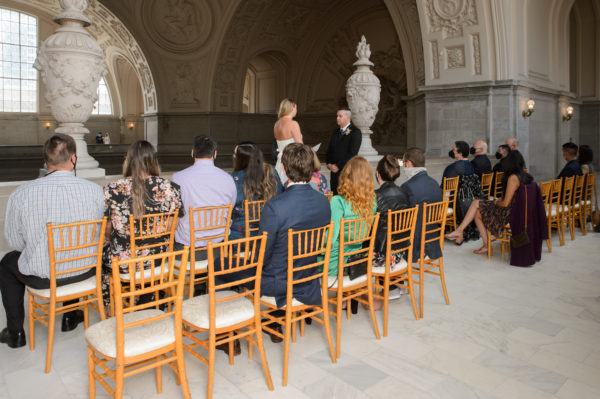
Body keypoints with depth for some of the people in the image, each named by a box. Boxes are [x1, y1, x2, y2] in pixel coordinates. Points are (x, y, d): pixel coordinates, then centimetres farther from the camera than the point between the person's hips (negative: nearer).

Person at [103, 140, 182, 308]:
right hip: (159, 261, 2)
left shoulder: (111, 190, -14)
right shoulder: (170, 188, -12)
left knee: (103, 250, 31)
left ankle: (111, 307, 45)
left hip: (122, 261, -1)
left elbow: (107, 232, -3)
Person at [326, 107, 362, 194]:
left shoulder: (355, 132, -5)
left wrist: (338, 166, -13)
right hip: (334, 171, 6)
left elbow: (352, 153, -13)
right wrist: (329, 164, -1)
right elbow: (329, 150, 17)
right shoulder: (336, 132, 18)